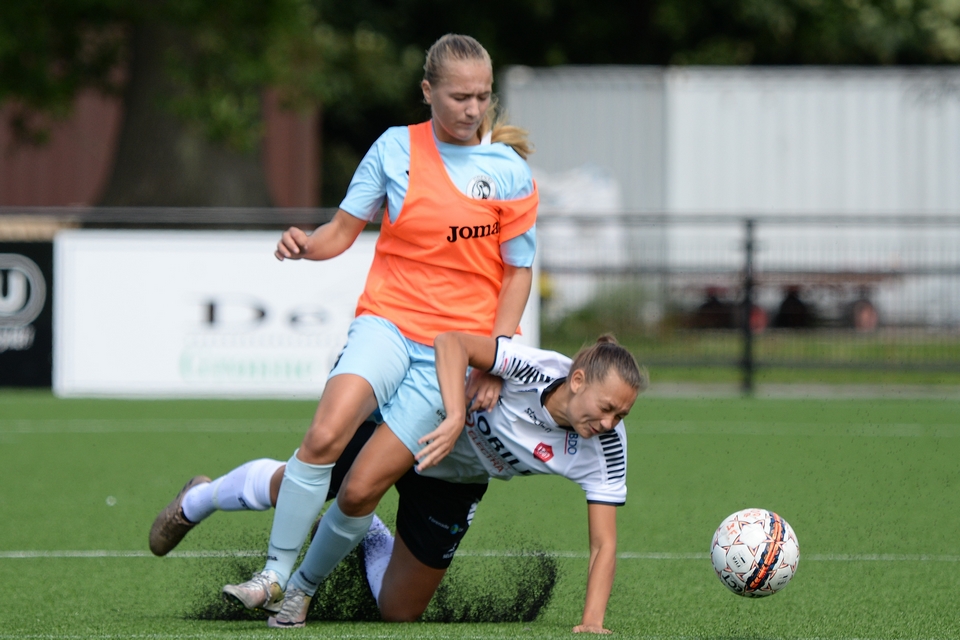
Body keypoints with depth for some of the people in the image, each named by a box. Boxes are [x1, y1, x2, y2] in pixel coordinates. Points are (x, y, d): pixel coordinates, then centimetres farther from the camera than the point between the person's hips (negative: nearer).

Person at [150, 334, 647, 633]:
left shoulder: (604, 448, -25)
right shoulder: (532, 369, -36)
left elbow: (603, 543, -23)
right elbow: (451, 341, -38)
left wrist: (592, 621, -35)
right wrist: (456, 418, -50)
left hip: (451, 485, 4)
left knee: (399, 612, 8)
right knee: (289, 488, 10)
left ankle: (367, 535, 40)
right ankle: (196, 501, 44)